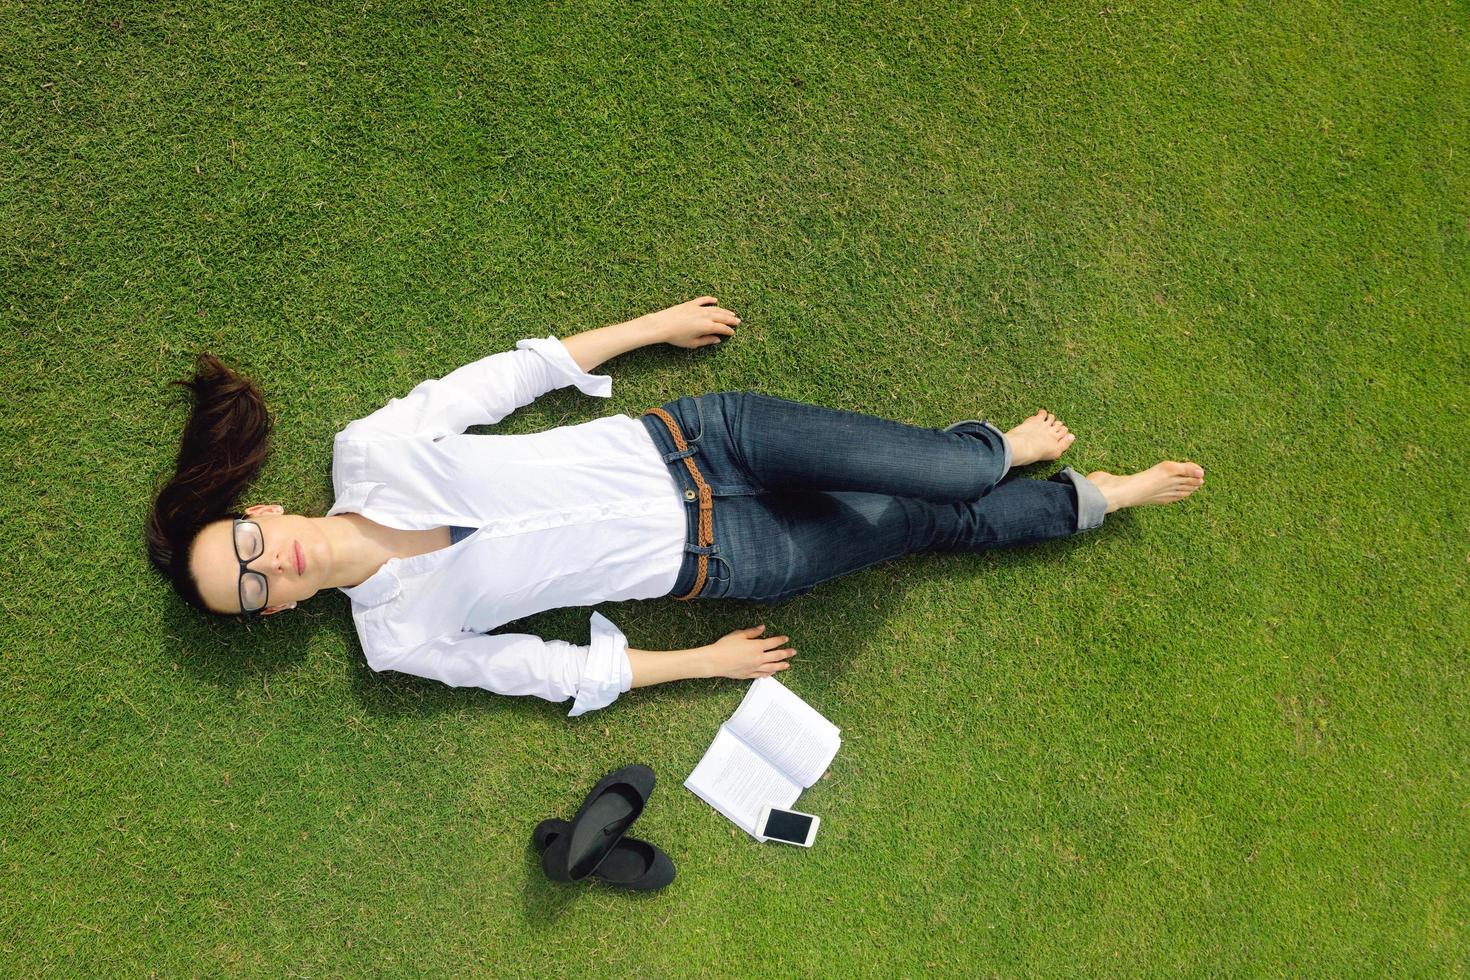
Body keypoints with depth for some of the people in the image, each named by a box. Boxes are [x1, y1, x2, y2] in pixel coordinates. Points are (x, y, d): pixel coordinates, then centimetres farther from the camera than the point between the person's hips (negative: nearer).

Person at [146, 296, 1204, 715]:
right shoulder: (400, 637, -6)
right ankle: (1093, 497, 29)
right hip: (711, 562, -1)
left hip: (687, 438, 1)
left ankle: (984, 451, 26)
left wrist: (657, 325, 5)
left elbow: (512, 372, 3)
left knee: (939, 484, -10)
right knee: (932, 523, 2)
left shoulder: (365, 450, -5)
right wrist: (709, 662, 0)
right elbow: (562, 670, -2)